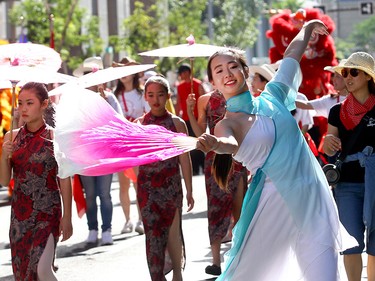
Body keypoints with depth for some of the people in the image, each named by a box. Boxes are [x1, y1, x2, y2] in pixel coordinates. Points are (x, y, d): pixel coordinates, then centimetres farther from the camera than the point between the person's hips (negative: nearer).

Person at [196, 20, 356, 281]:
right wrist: (213, 143, -52)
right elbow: (230, 144, -28)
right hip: (275, 203, -4)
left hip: (314, 199, 4)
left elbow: (293, 53, 25)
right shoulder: (228, 122, -4)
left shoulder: (272, 97, 9)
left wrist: (307, 27, 43)